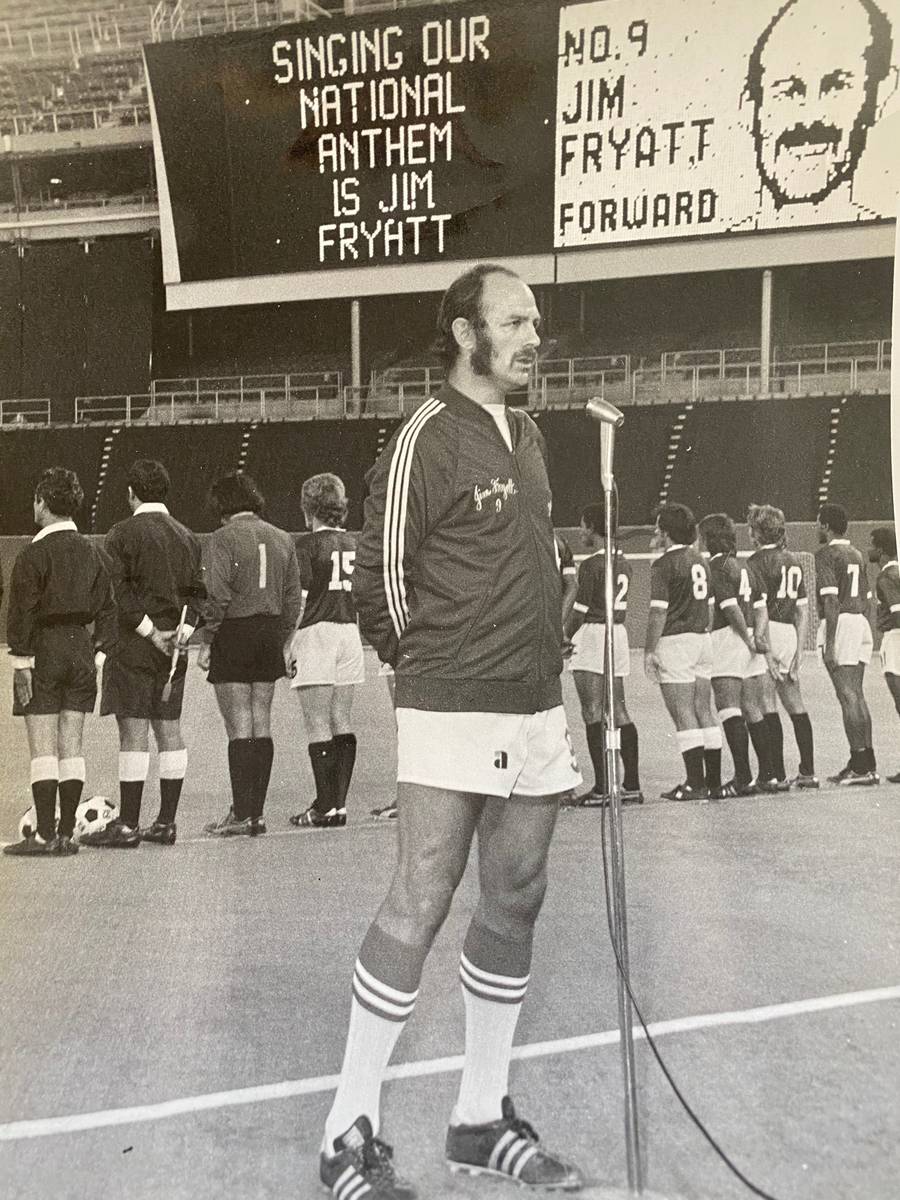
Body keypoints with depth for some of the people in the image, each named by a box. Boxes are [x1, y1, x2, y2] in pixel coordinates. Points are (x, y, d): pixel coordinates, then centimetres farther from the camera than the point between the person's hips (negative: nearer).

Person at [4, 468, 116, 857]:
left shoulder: (34, 553, -10)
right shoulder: (91, 552, 9)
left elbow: (22, 612, -13)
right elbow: (107, 609, 8)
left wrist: (21, 661, -10)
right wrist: (99, 655, 10)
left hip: (43, 651, -6)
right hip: (80, 649, 6)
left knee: (43, 749, -2)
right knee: (72, 747, 8)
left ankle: (45, 835, 0)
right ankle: (66, 834, 11)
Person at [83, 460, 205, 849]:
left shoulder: (123, 533, -7)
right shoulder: (187, 536, 12)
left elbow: (119, 590, -15)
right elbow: (198, 590, 9)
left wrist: (151, 632, -11)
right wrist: (183, 628, 0)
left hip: (133, 646, -6)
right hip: (173, 652, 6)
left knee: (133, 732, -4)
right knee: (169, 730, 9)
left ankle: (127, 825, 0)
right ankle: (166, 822, 14)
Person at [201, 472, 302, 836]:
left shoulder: (222, 539, -7)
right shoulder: (283, 539, 11)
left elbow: (218, 597, -15)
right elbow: (294, 598, 10)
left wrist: (206, 642, -9)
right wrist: (282, 641, 16)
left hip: (234, 635, -6)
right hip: (270, 635, 6)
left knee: (239, 728, -3)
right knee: (262, 726, 9)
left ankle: (242, 815, -1)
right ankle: (256, 812, 14)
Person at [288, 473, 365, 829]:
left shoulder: (308, 546, -7)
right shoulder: (354, 544, 9)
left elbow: (299, 601, -12)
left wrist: (288, 648, -8)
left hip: (316, 635, -6)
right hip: (349, 634, 6)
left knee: (318, 728, -1)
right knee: (342, 725, 10)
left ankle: (325, 807, 1)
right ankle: (339, 803, 13)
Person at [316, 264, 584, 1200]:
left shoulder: (528, 436, 15)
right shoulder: (429, 436, -9)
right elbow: (380, 573, -8)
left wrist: (542, 658, 16)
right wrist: (426, 662, 5)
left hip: (536, 708, 8)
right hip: (454, 711, -8)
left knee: (514, 907, 10)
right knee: (417, 906, -6)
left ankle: (481, 1118, 24)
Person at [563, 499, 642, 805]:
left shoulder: (591, 564, -13)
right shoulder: (623, 563, 11)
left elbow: (580, 611, -13)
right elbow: (620, 606, 12)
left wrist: (564, 636, 2)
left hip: (592, 636, -8)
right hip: (618, 634, 8)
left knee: (593, 714, -4)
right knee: (618, 711, 10)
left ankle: (601, 787, -3)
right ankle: (632, 785, 11)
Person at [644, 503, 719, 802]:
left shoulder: (664, 564, -10)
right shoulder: (700, 561, 13)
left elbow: (659, 611, -15)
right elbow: (710, 606, 16)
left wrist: (649, 650, -11)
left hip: (675, 642, -8)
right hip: (702, 640, 8)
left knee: (683, 717, -5)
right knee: (704, 712, 11)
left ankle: (695, 784, -5)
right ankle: (714, 780, 13)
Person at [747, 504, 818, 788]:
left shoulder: (757, 561, -7)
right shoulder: (794, 560, 16)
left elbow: (759, 607, -15)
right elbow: (803, 609, 15)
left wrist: (766, 650, -17)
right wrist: (799, 650, 16)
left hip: (768, 635, -8)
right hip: (790, 635, 8)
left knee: (767, 706, -5)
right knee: (795, 705, 13)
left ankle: (777, 774, -5)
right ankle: (807, 772, 15)